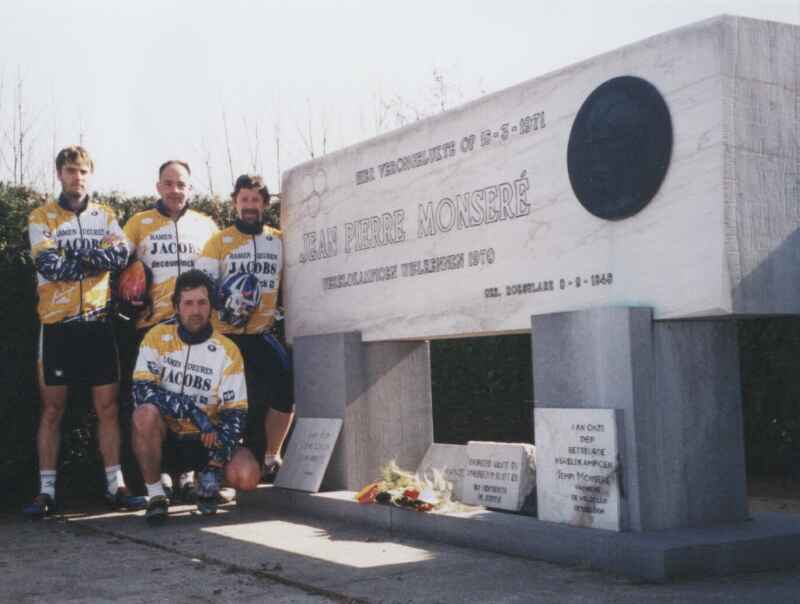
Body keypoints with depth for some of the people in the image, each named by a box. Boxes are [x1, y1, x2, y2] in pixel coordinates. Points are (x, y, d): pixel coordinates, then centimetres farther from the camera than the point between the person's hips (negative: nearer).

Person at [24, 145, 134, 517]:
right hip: (57, 324, -2)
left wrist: (73, 255, -15)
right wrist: (98, 257, -9)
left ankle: (115, 484, 10)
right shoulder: (42, 217, 2)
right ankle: (46, 490, 8)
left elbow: (121, 254, -8)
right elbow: (48, 264, -14)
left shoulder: (105, 216, 11)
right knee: (52, 407, 3)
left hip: (97, 322, 2)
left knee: (107, 406, 4)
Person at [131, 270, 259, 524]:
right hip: (165, 437, -1)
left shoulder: (227, 350, -5)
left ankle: (206, 482, 11)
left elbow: (235, 414, -7)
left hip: (205, 440, 1)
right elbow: (142, 389, -18)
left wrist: (217, 462, -20)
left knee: (247, 476, -25)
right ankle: (155, 494, -15)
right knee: (145, 413, -34)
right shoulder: (158, 337, -5)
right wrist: (192, 412, -28)